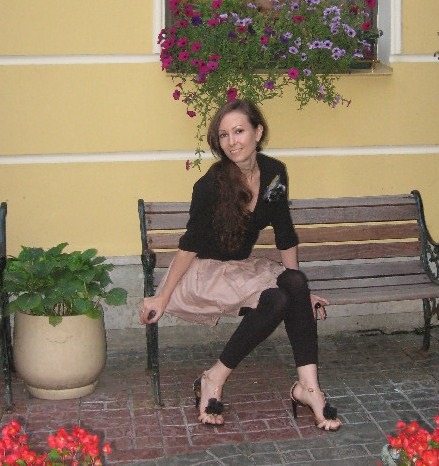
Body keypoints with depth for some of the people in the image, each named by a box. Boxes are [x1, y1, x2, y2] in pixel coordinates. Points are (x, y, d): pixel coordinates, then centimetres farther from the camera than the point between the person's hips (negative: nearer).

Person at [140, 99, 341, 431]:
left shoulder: (274, 173, -3)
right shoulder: (212, 185, -18)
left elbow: (285, 236, 6)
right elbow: (191, 244, -11)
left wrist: (301, 289, 9)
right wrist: (162, 297, -9)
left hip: (242, 267, 6)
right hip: (204, 272, -5)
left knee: (296, 284, -23)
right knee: (276, 300, -28)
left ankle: (307, 386, -19)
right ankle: (213, 381, -16)